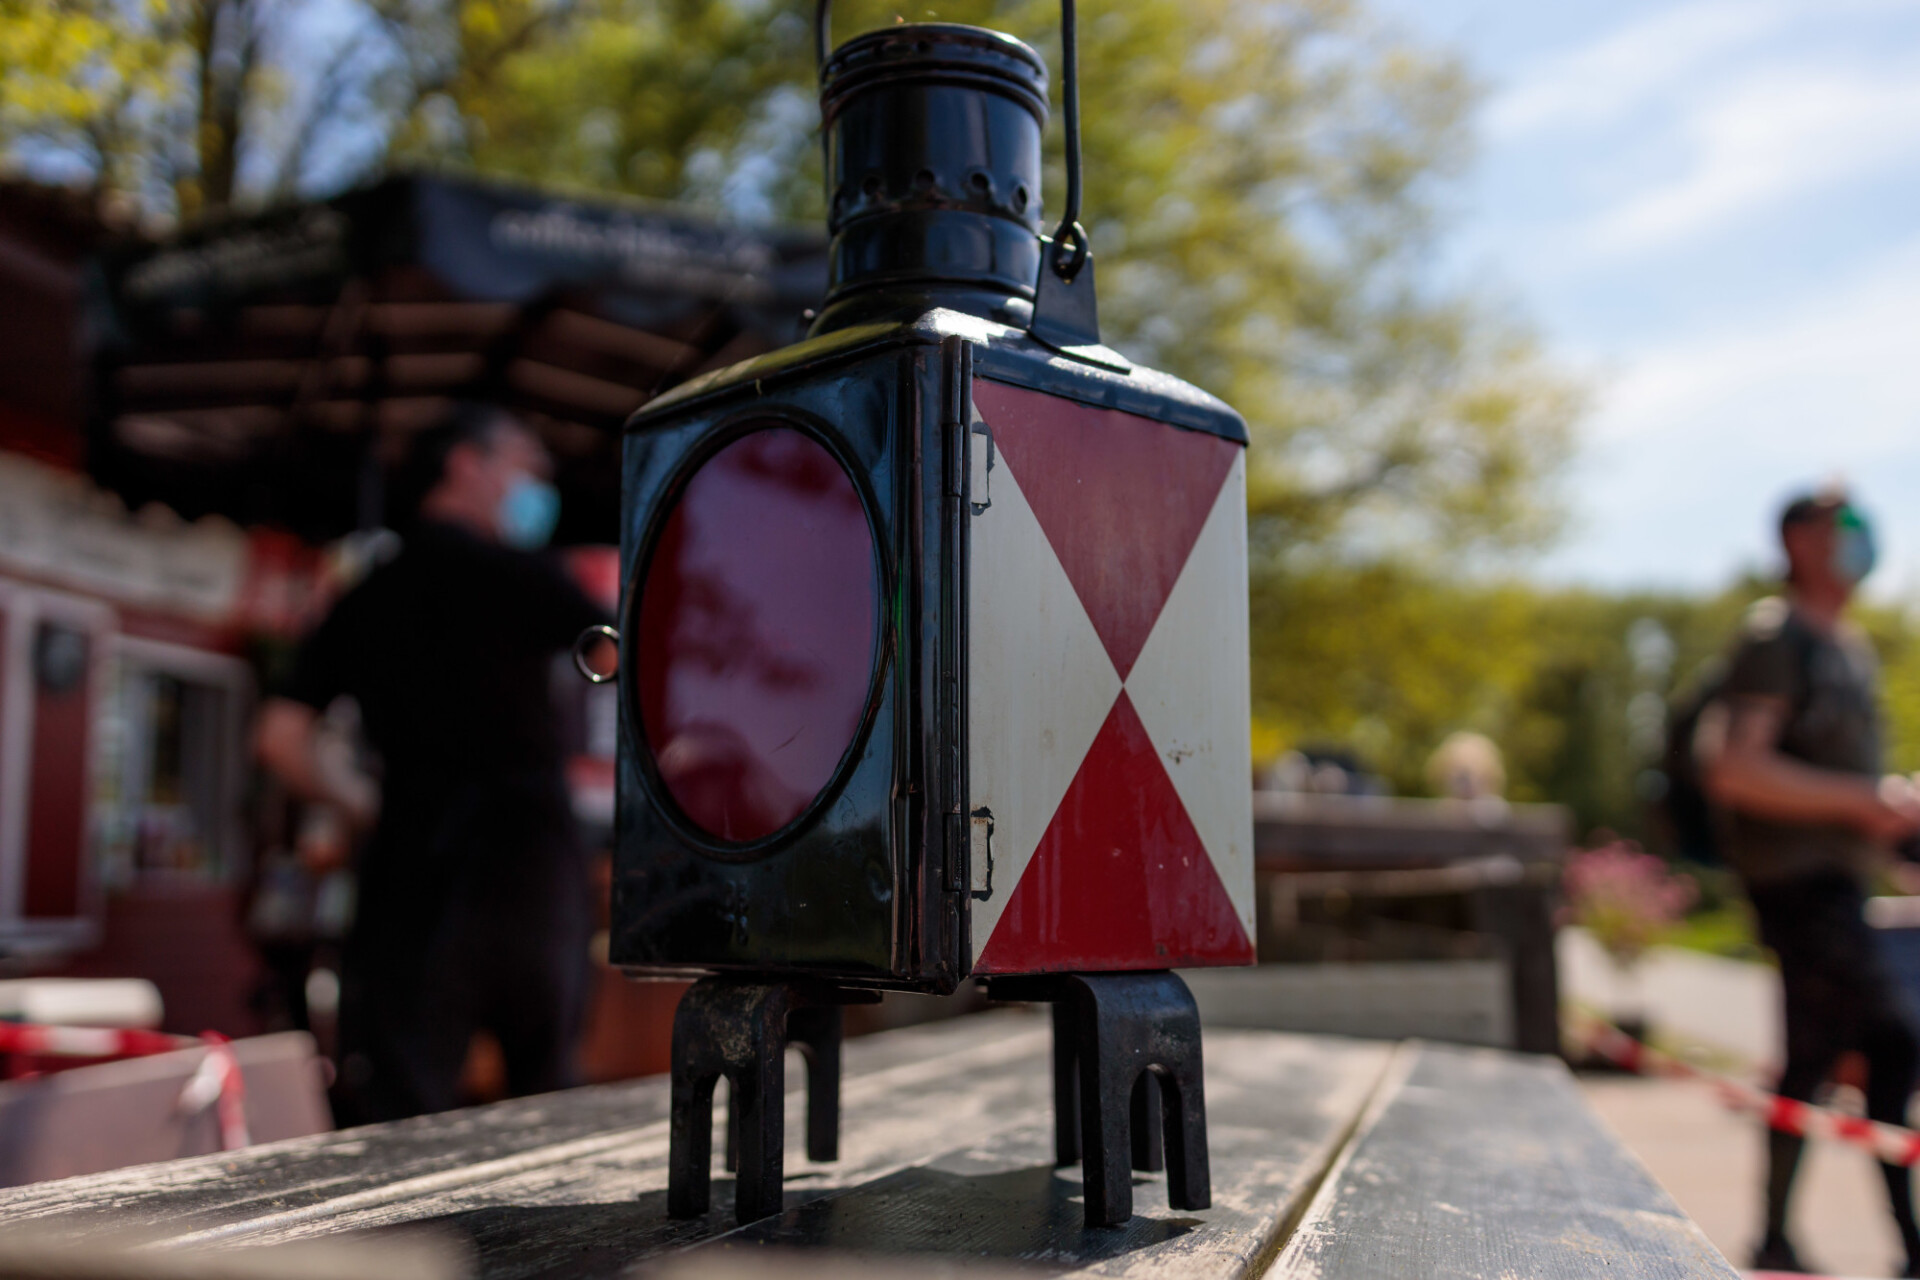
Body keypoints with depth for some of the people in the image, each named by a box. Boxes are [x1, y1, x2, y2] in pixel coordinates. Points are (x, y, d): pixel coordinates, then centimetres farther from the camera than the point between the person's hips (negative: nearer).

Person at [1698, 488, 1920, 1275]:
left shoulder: (1850, 646, 20)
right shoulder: (1774, 637, -10)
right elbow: (1734, 767, -20)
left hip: (1839, 874, 9)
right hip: (1797, 875, -9)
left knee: (1813, 1059, 9)